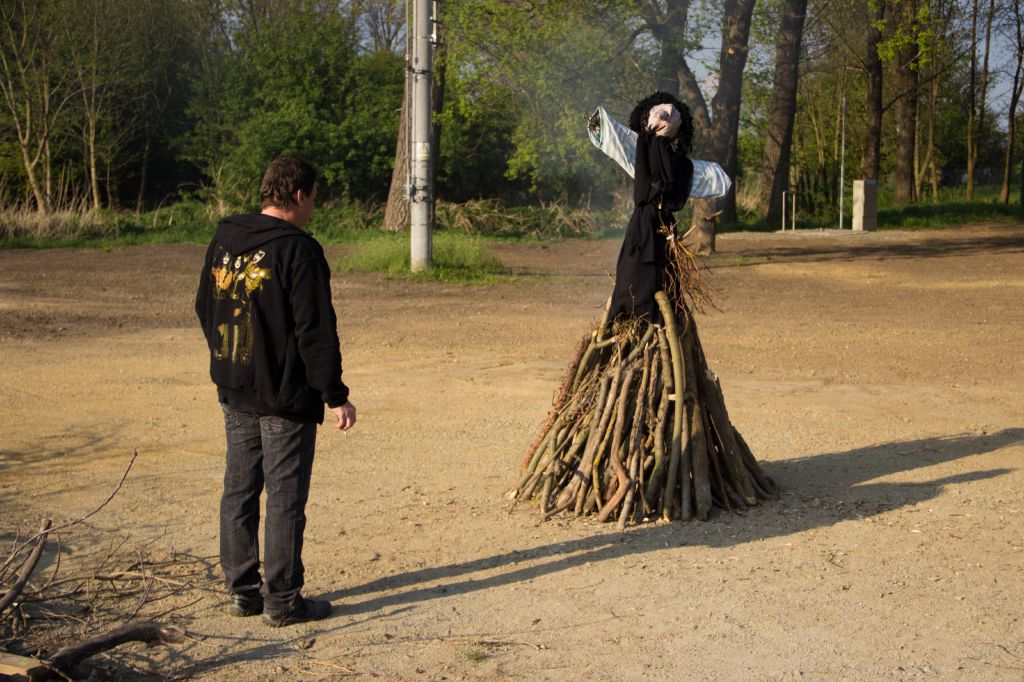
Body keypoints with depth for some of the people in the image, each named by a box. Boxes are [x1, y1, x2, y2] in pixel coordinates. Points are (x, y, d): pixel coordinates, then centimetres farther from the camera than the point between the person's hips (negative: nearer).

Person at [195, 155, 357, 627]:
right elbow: (316, 332, -17)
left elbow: (204, 310, 16)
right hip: (286, 396, -7)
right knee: (285, 498, 1)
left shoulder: (223, 242, 7)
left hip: (234, 393, 7)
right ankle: (282, 601, 8)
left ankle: (242, 590, 22)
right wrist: (336, 396, -11)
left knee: (239, 491, 14)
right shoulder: (298, 250, -16)